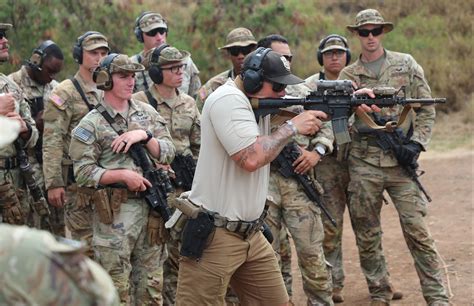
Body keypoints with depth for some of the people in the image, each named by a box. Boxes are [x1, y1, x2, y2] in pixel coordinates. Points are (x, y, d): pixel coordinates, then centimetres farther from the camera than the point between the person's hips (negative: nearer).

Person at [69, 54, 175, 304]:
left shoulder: (147, 113, 10)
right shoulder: (91, 124, -4)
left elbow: (167, 153, 5)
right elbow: (83, 173, -9)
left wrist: (144, 135, -11)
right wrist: (123, 175, -19)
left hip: (151, 206, 5)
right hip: (114, 211, -4)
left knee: (149, 282, 12)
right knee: (117, 286, 0)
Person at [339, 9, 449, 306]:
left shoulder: (406, 64, 6)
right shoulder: (348, 76, 8)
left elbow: (426, 109, 6)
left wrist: (416, 143, -6)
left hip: (401, 160, -2)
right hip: (364, 163, 2)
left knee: (417, 230, -6)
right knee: (367, 233, 6)